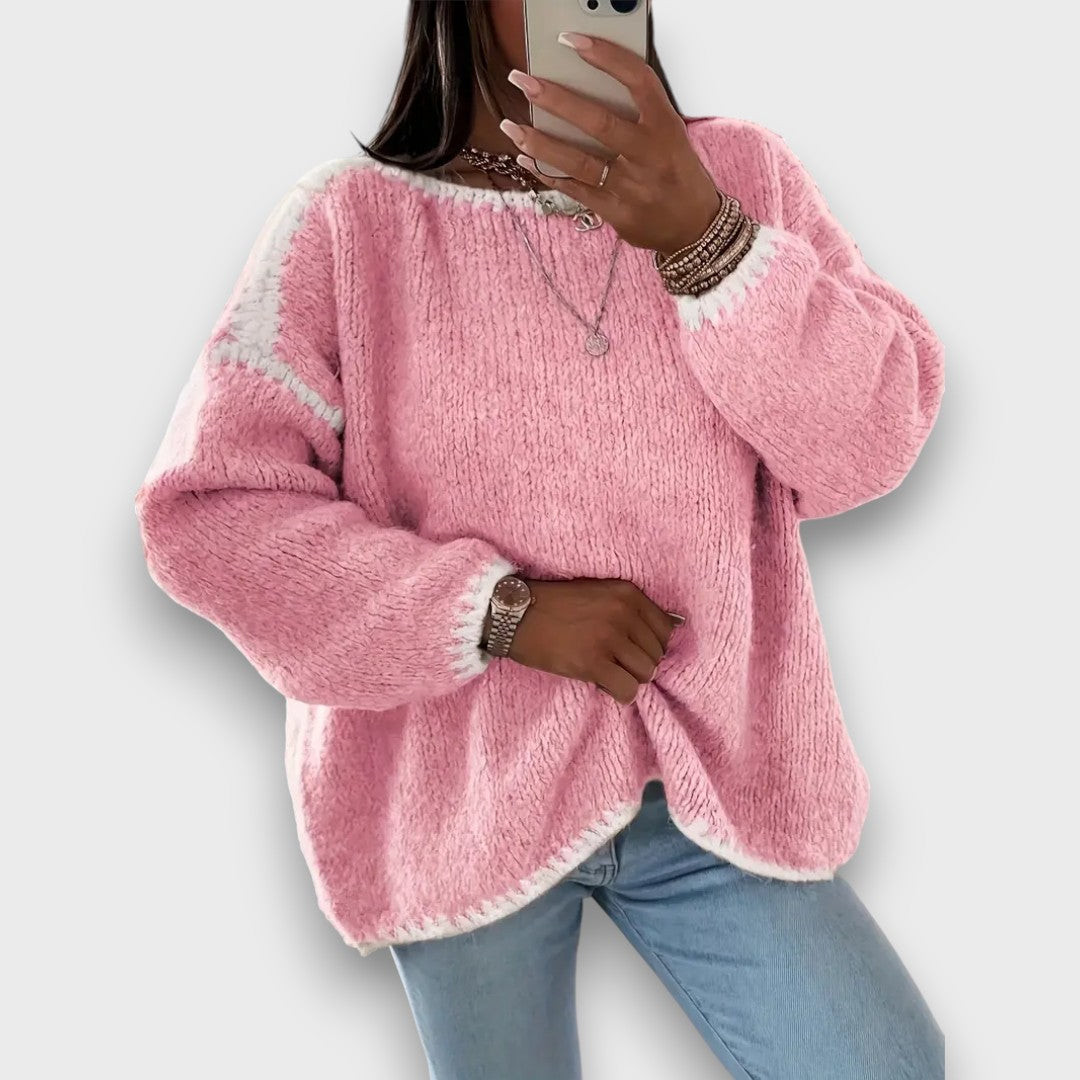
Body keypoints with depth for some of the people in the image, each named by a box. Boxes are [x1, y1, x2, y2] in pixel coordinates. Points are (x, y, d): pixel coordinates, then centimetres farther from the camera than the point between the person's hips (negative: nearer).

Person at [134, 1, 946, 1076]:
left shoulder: (740, 173, 0)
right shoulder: (349, 218, -6)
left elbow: (873, 441, -10)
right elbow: (210, 512, -11)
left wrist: (700, 237, -25)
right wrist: (507, 613, -19)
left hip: (716, 780, 2)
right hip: (459, 799, -1)